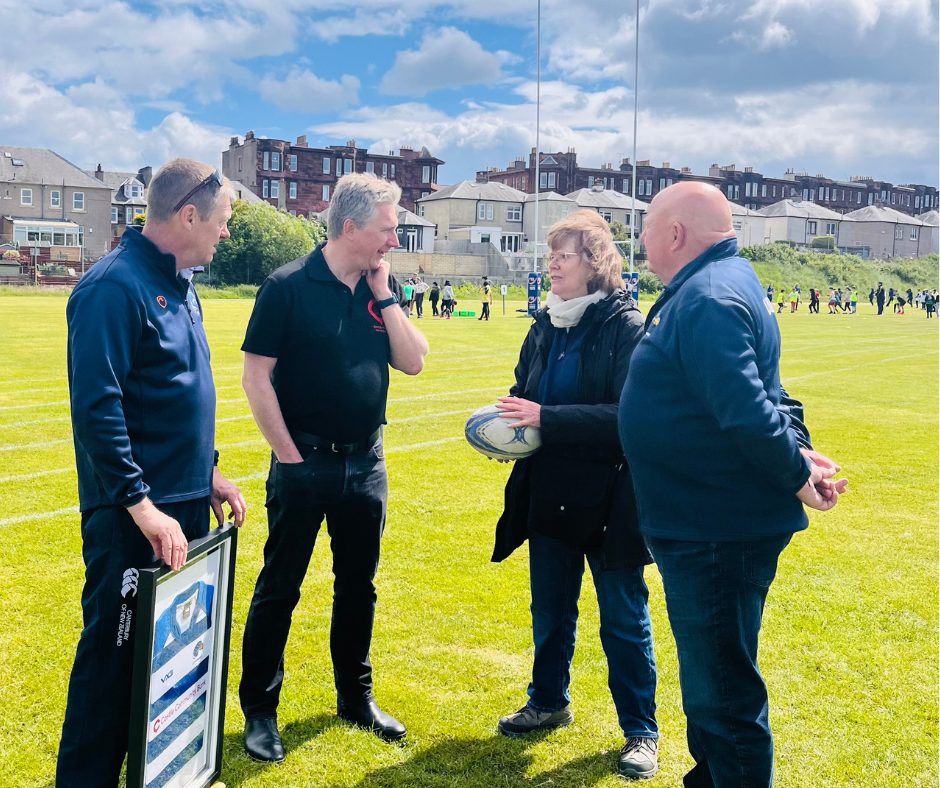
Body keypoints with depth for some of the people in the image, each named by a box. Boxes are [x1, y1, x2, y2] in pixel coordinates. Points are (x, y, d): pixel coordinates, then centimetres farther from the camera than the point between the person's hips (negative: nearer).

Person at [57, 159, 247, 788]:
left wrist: (209, 472, 16)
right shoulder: (116, 286, -16)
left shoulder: (180, 284, 12)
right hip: (134, 518, -9)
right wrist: (143, 507, -24)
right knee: (116, 653, 1)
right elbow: (97, 408, -23)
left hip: (186, 505, 9)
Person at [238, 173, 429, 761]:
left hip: (366, 463, 5)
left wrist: (384, 294, -8)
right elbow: (257, 376, -11)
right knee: (279, 588, 5)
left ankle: (356, 698, 31)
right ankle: (260, 710, 18)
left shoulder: (384, 288, 5)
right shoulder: (289, 286, -11)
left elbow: (413, 362, 0)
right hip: (304, 464, -5)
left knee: (359, 587, 16)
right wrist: (290, 455, -11)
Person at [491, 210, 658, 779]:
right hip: (550, 495, 6)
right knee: (550, 610, 19)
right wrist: (508, 424, -4)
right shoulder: (546, 326, 5)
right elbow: (527, 393, 18)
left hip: (610, 499, -6)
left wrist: (547, 418, -26)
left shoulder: (627, 327, -14)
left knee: (624, 620, 6)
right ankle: (549, 703, 39)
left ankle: (642, 731, 22)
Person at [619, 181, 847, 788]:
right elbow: (756, 396, 18)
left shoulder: (707, 299, -21)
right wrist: (797, 448, 5)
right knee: (710, 679, 25)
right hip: (703, 527, 11)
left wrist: (796, 470, -17)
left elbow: (747, 408, -30)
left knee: (724, 695, 0)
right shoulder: (717, 285, 14)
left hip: (717, 537, -11)